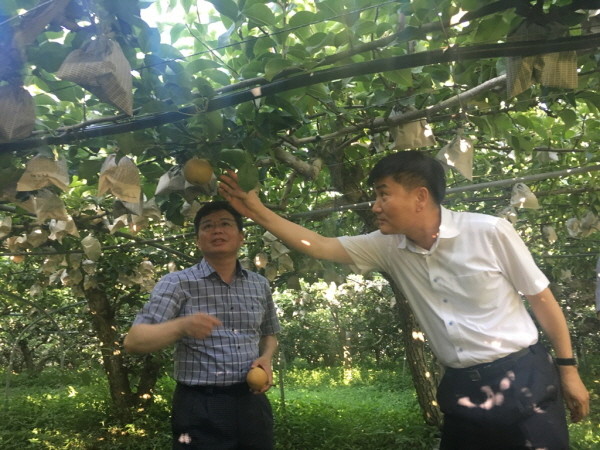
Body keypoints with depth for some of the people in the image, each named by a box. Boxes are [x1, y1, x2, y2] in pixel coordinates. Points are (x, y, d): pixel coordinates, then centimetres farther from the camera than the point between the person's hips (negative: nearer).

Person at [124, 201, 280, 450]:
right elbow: (134, 341, -15)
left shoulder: (260, 285, 7)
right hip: (200, 409, -4)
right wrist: (182, 326, -32)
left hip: (251, 404, 4)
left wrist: (266, 358, 0)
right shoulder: (177, 283, -6)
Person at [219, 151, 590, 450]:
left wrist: (568, 369, -1)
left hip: (522, 379, -4)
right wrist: (258, 212, -6)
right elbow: (320, 246, -1)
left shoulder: (490, 232, -14)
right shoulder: (388, 248, -2)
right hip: (461, 388, 4)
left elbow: (542, 298, -5)